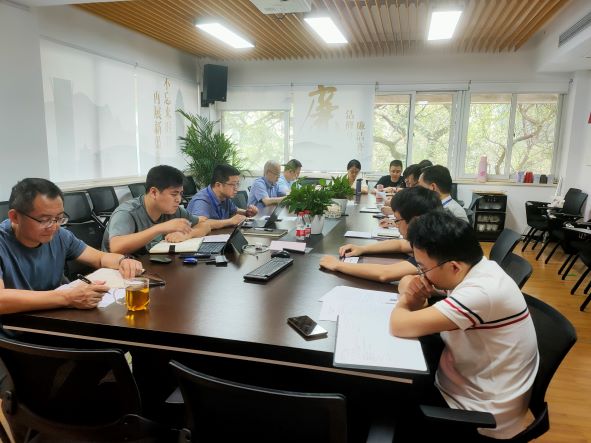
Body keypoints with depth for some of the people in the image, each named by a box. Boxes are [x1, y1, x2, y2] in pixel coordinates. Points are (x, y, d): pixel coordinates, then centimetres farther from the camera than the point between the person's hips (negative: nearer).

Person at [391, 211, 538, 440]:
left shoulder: (481, 292, -33)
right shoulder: (473, 270, -5)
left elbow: (400, 326, -34)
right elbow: (408, 281, 8)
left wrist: (406, 301, -12)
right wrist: (409, 287, -16)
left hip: (480, 414, -8)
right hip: (467, 386, 8)